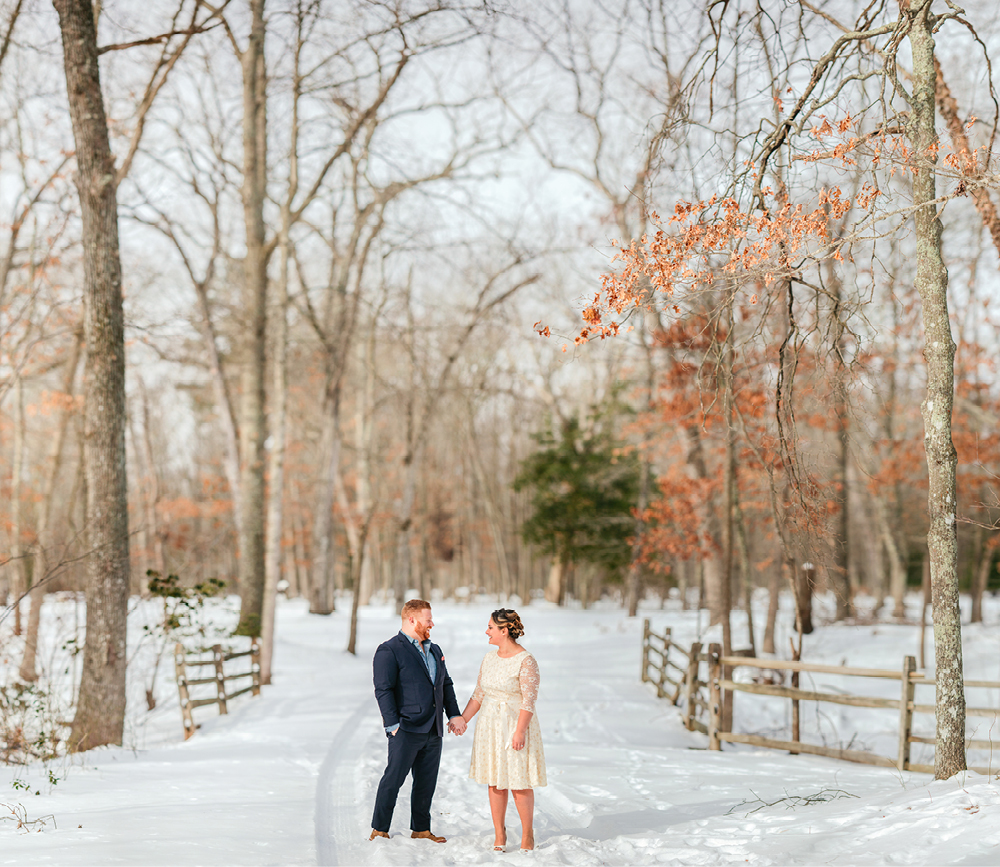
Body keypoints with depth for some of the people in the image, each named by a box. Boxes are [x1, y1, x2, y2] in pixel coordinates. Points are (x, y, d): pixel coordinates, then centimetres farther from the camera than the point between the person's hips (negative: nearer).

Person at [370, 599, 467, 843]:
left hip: (433, 731, 7)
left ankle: (421, 829, 20)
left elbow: (446, 684, 23)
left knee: (426, 782, 10)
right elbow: (383, 690, -12)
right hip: (406, 730, -7)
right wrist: (393, 725, -18)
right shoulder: (389, 651, -7)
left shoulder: (434, 650, 18)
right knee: (393, 778, -5)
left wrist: (454, 715, 11)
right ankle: (379, 830, 3)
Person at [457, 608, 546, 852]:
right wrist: (463, 719, 10)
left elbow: (529, 701, -16)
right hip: (490, 725, 7)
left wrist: (519, 731, -21)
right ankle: (499, 836, 16)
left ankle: (528, 835, 13)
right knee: (495, 782, 8)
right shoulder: (489, 658, 8)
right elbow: (479, 694, 14)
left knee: (520, 783, 0)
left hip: (515, 725, -6)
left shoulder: (526, 661, -13)